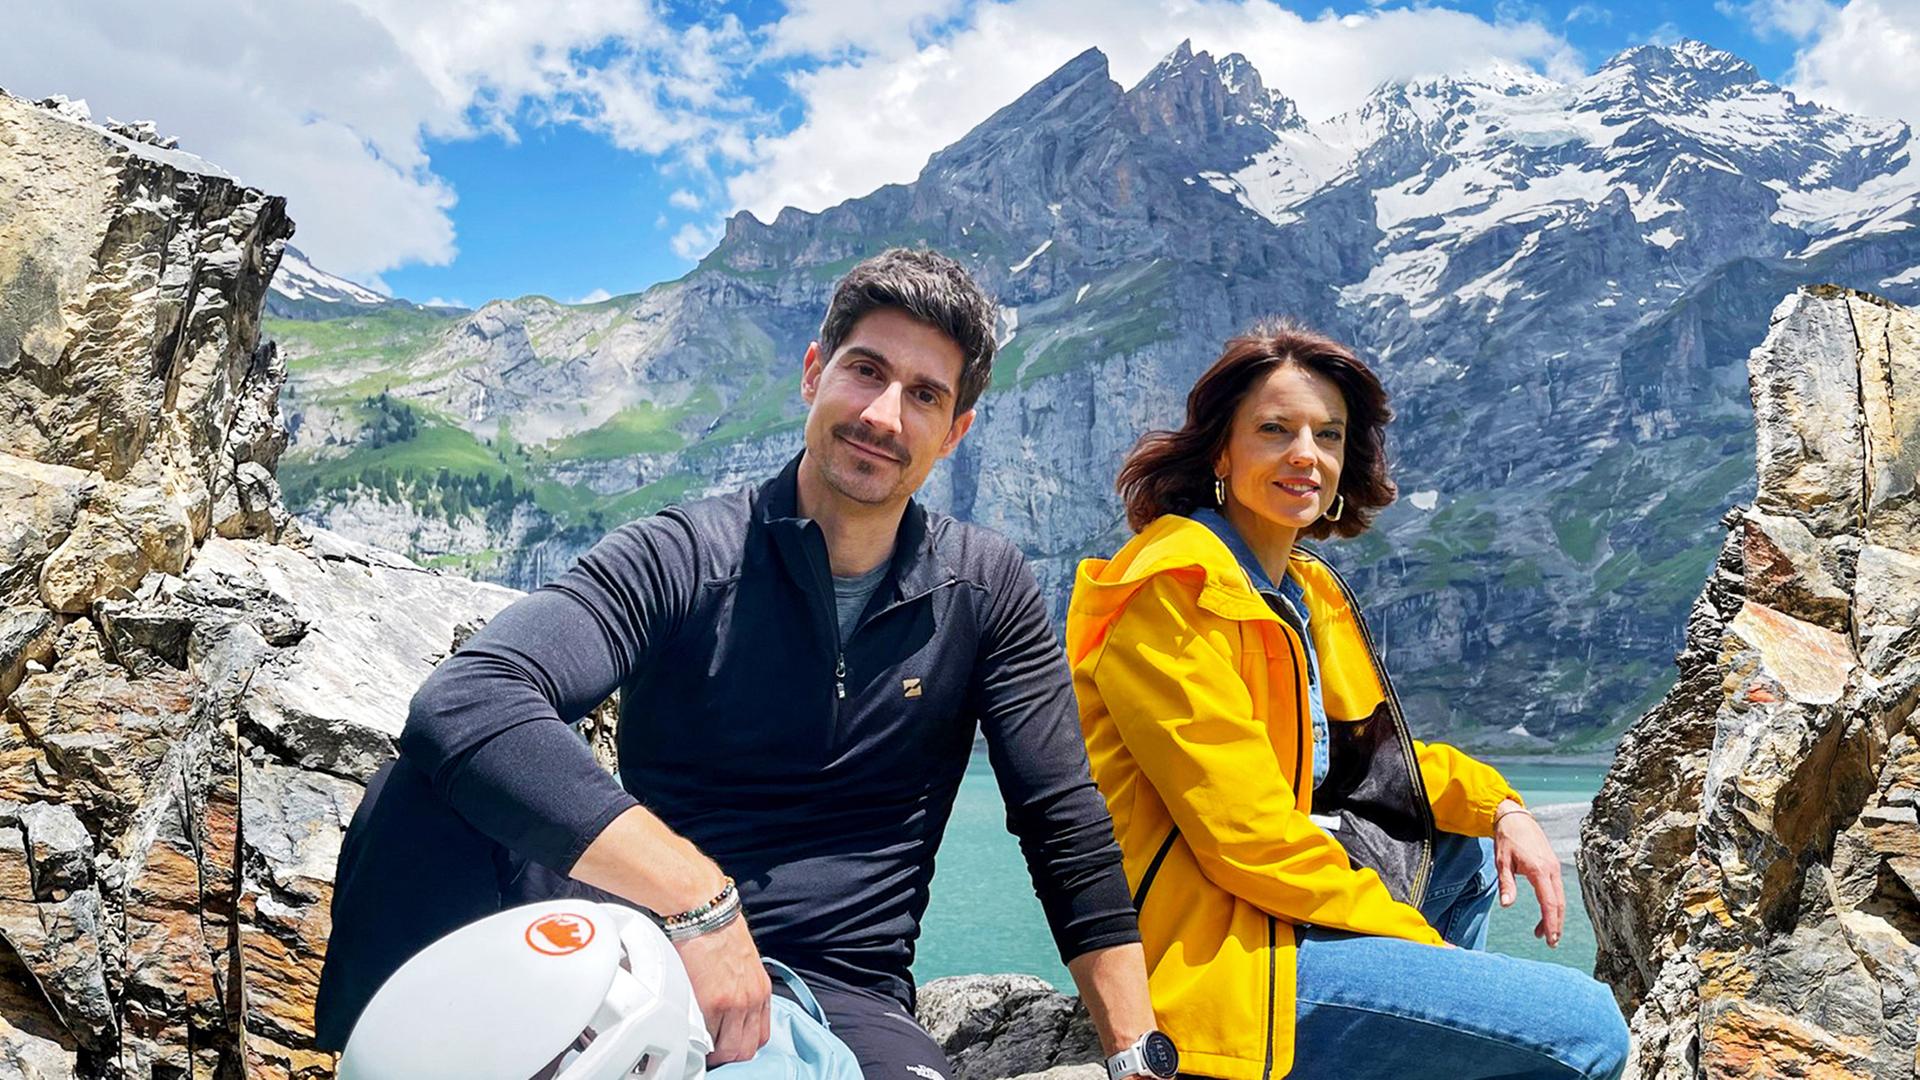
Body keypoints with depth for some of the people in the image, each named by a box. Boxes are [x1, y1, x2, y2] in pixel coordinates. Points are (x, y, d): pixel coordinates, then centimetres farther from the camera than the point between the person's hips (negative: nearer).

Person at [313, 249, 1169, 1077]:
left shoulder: (986, 592, 2)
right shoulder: (683, 560, -8)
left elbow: (1068, 833, 5)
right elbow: (465, 703, -26)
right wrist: (699, 899, -34)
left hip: (840, 998, 1)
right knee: (431, 791, -27)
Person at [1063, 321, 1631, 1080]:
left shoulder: (1305, 587, 12)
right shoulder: (1178, 589, -17)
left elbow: (1368, 755, 20)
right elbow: (1243, 831, -21)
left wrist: (1495, 805, 3)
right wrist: (1422, 944, -13)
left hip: (1273, 903, 10)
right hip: (1220, 958, -10)